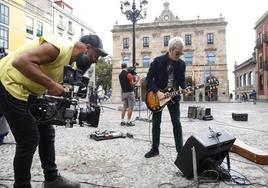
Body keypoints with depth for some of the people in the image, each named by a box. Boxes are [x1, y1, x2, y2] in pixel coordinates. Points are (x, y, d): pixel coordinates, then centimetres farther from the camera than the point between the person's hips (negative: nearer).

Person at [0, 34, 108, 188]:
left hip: (28, 92, 10)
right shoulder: (59, 48, -23)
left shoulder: (71, 63, 7)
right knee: (29, 139, -7)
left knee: (47, 132, 10)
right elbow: (20, 61, -32)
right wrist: (51, 84, -32)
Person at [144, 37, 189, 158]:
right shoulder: (158, 61, -11)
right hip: (158, 95, -2)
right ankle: (155, 149, 20)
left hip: (173, 96, 2)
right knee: (156, 123, 6)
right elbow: (149, 78, -9)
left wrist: (184, 88, -12)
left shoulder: (181, 64, 0)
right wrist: (157, 92, -20)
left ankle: (180, 150, 12)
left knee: (177, 124, 1)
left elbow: (182, 79, 10)